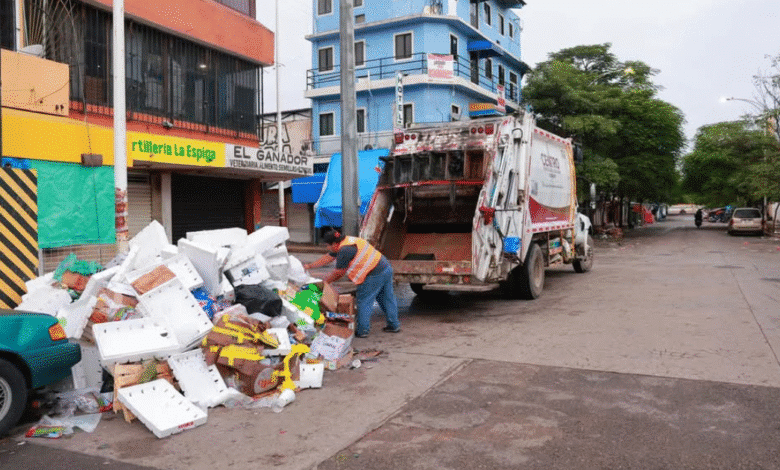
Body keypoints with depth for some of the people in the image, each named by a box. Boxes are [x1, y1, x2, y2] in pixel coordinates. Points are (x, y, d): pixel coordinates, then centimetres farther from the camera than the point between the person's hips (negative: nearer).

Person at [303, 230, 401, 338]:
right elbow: (328, 257, 25)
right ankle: (394, 325, 28)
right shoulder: (346, 242, 15)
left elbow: (338, 272, -6)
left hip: (375, 274, -10)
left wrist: (324, 282, 9)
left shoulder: (345, 250, -17)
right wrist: (310, 266, 28)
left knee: (363, 301, 1)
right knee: (387, 299, 18)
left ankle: (362, 330, 7)